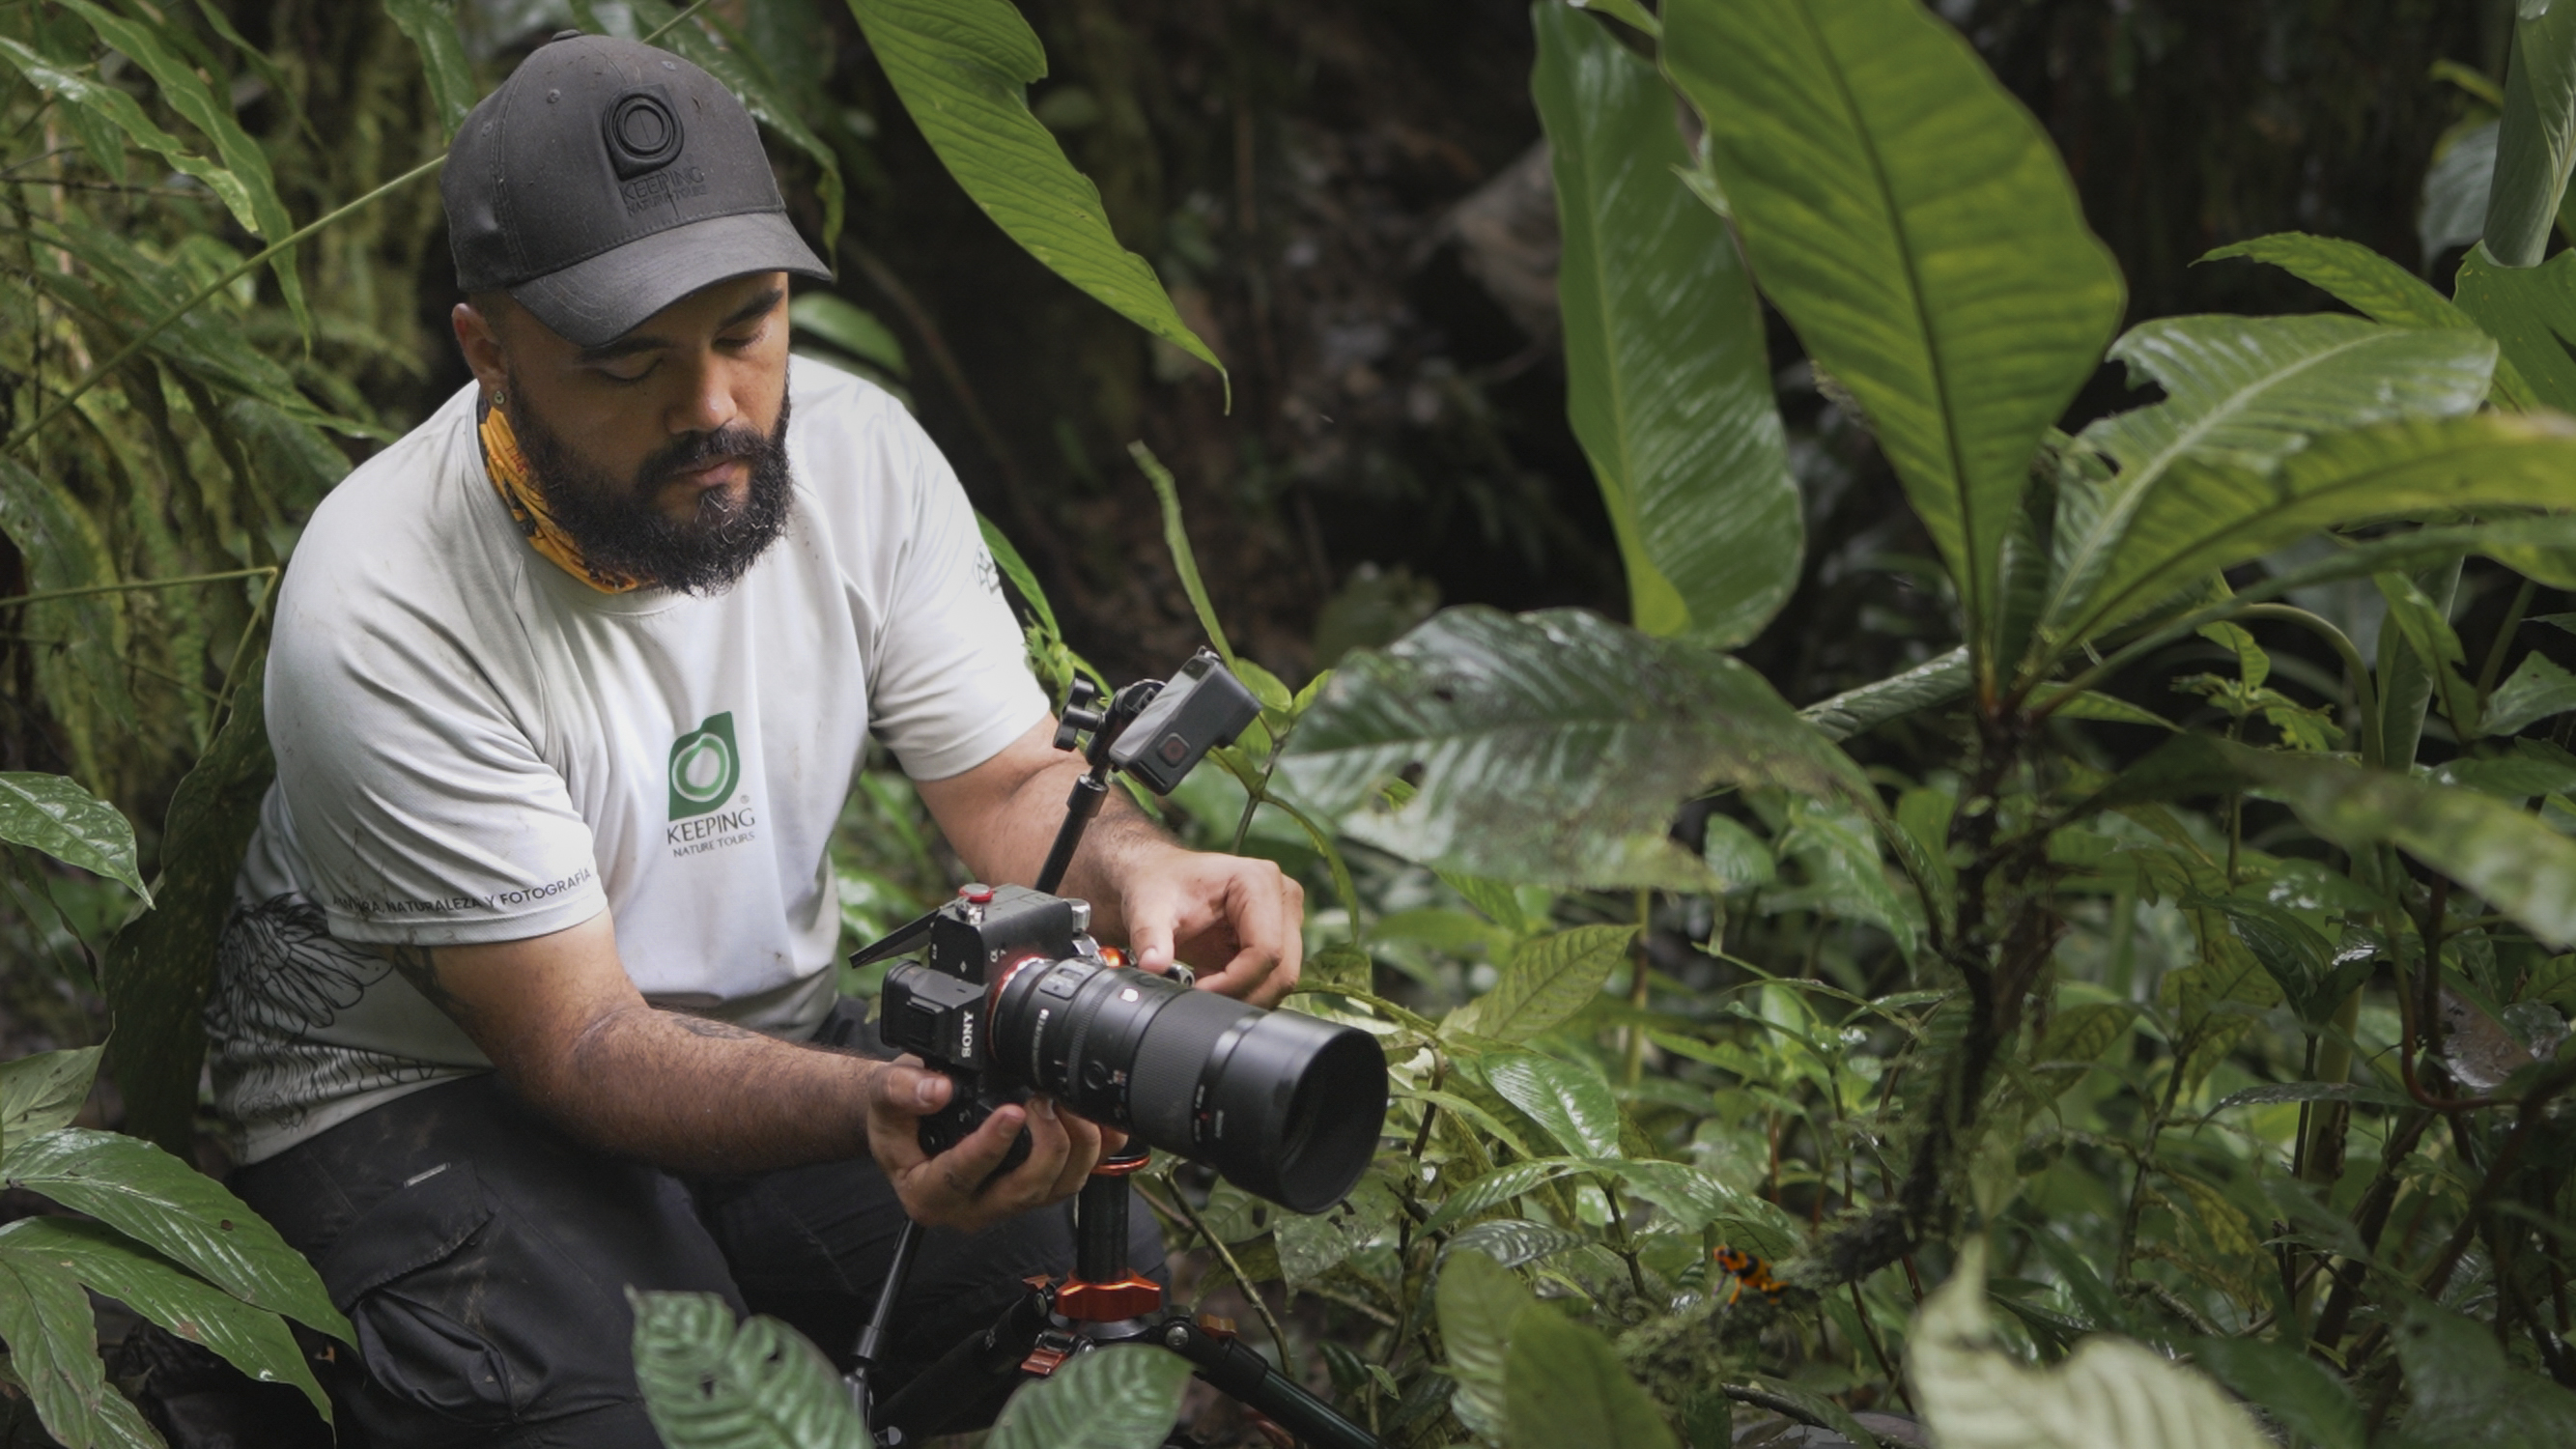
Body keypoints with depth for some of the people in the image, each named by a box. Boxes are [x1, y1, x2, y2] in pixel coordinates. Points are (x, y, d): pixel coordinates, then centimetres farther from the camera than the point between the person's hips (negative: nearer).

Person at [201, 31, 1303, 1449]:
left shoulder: (857, 453, -10)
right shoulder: (379, 618, -25)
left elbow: (1011, 782, -4)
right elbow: (579, 1045, -25)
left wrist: (1126, 868, -30)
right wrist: (879, 1108, -44)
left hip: (772, 1035, 5)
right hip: (418, 1085, -4)